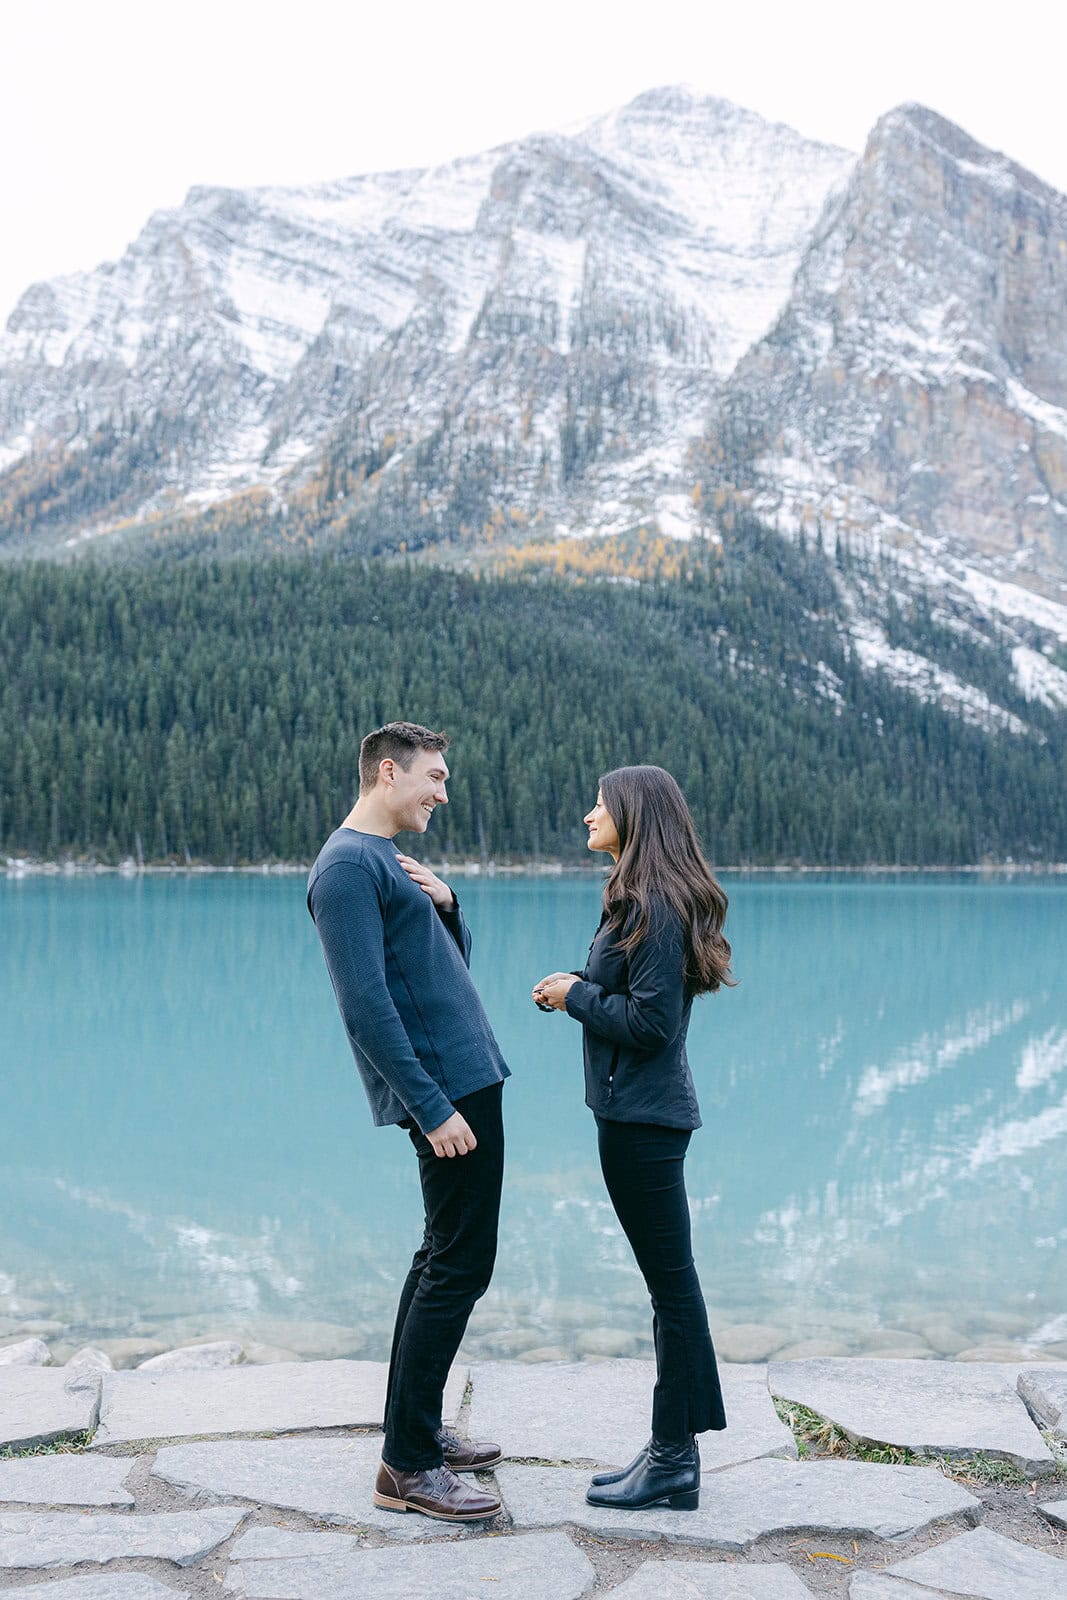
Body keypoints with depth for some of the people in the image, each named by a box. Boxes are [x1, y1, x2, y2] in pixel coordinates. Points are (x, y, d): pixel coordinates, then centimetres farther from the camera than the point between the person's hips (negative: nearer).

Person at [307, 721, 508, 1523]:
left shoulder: (390, 860, 18)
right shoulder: (348, 866, -13)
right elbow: (367, 1006, -20)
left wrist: (446, 905, 3)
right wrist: (433, 1108, -22)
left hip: (466, 1080, 10)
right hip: (443, 1089, -10)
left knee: (445, 1259, 15)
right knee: (460, 1266, -7)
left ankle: (417, 1431, 26)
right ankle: (407, 1466, 1)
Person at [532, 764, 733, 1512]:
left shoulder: (656, 907, -17)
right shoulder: (647, 899, 14)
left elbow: (651, 1021, -21)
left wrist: (576, 996, -10)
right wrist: (579, 988, 6)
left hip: (642, 1116, -11)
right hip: (648, 1111, 11)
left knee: (671, 1282, -1)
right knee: (671, 1281, 14)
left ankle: (674, 1462, 9)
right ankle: (676, 1449, 24)